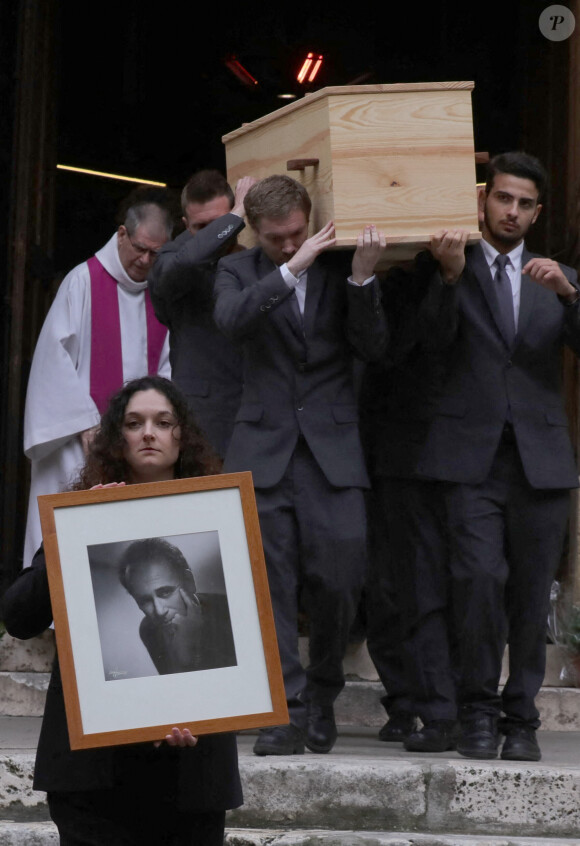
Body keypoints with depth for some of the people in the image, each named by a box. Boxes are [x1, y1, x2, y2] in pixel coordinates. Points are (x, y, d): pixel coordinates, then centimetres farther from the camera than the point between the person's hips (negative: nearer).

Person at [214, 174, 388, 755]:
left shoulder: (339, 268, 7)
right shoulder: (238, 271, 7)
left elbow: (373, 348, -1)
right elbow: (232, 321, -14)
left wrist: (362, 277, -13)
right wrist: (292, 269, -20)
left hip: (331, 450, 0)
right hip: (264, 447, 0)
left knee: (336, 581, -4)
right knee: (271, 584, -5)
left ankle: (322, 693, 19)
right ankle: (287, 713, -2)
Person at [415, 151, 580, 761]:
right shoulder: (450, 269, 9)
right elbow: (438, 339, -8)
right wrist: (450, 276, -23)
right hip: (473, 455, -3)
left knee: (531, 594, 2)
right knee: (481, 577, -17)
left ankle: (520, 718, 13)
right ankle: (478, 711, -5)